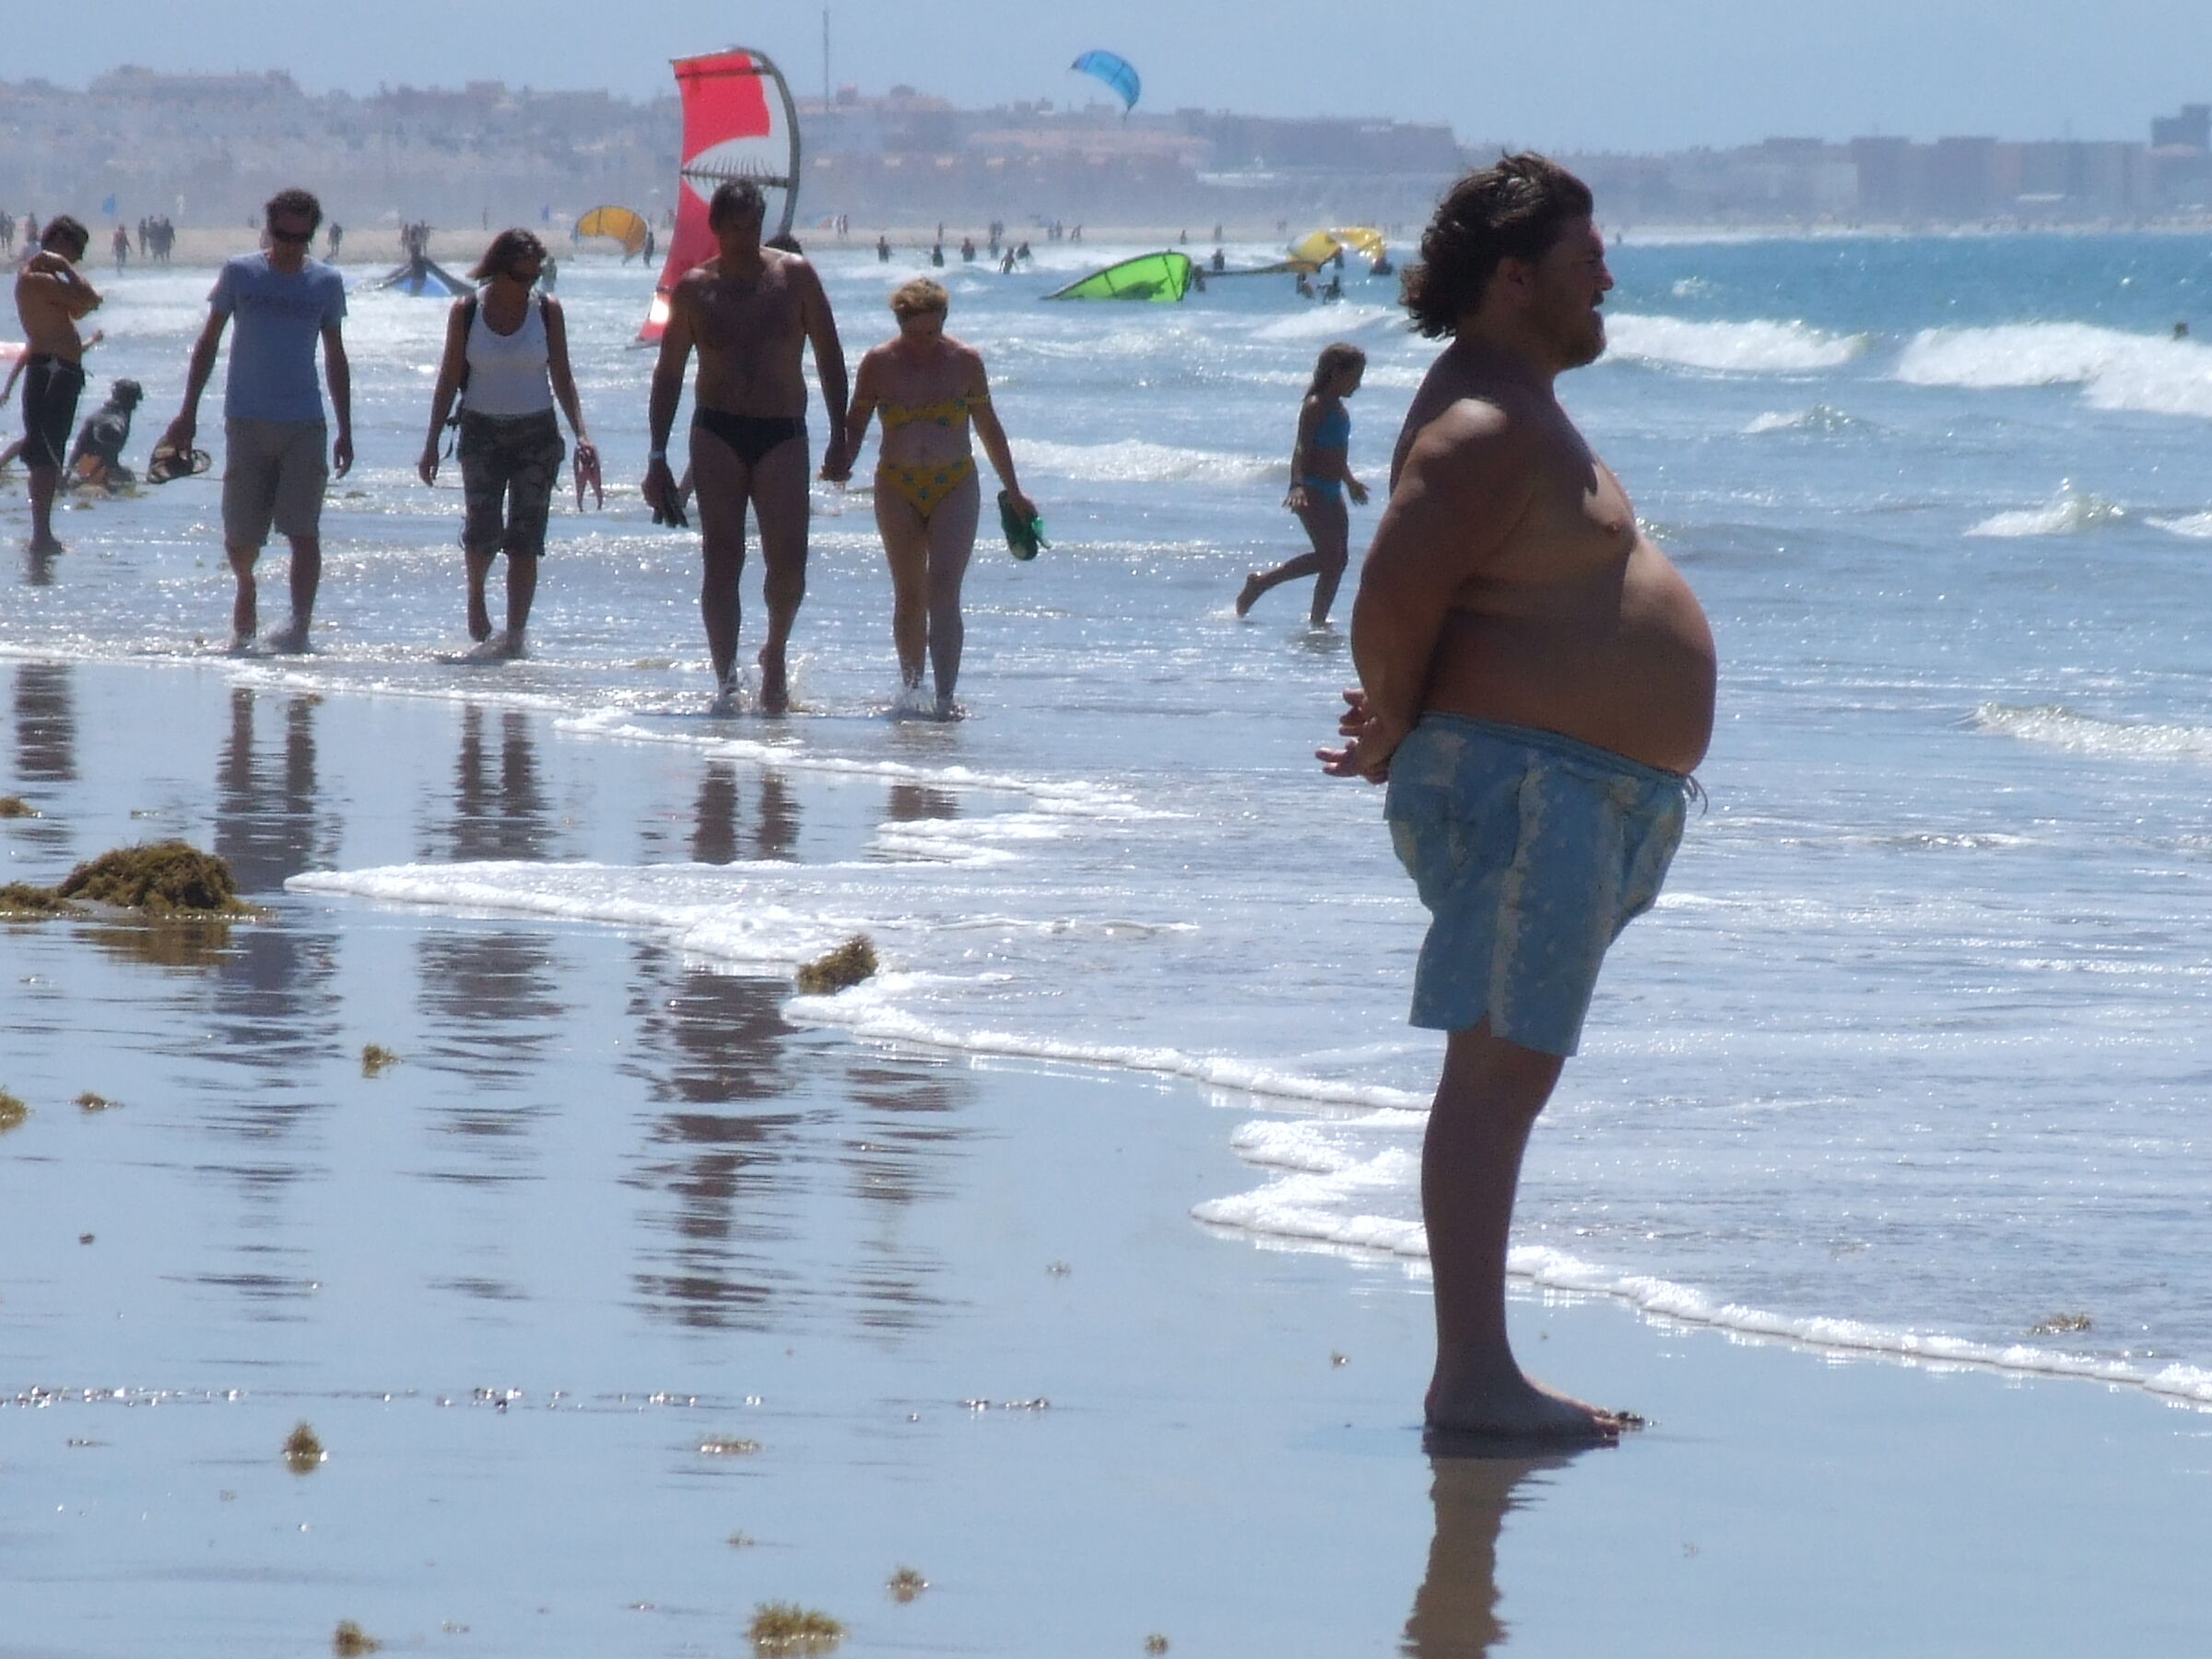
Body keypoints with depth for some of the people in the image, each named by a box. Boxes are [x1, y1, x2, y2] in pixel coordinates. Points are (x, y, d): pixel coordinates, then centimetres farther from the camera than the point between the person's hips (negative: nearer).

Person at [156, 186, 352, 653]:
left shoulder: (326, 283, 6)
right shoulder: (240, 273, 2)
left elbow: (335, 358, 13)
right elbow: (208, 343, 8)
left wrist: (345, 431, 11)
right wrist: (187, 414, 4)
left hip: (305, 424, 0)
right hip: (247, 421, 0)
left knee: (303, 531, -13)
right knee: (240, 537, 4)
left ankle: (300, 625, -18)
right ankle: (244, 587, 33)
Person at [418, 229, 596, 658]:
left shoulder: (546, 310, 1)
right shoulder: (466, 312, -1)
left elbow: (561, 378, 5)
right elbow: (448, 380, 5)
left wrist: (581, 434, -5)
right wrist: (432, 442, 2)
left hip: (536, 434, 1)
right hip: (482, 433, -1)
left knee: (525, 540, -4)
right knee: (483, 531, -11)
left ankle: (515, 633, -1)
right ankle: (476, 593, 21)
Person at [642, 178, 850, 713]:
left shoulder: (794, 276, 3)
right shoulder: (694, 288, 5)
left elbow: (829, 356, 7)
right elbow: (669, 373, 9)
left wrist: (839, 438, 1)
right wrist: (658, 457, 4)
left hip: (782, 433, 0)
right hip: (717, 432, 0)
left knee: (789, 560, -7)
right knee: (722, 559, -6)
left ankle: (775, 654, 20)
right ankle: (726, 680, -7)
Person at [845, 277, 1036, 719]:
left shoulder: (965, 362, 2)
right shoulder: (880, 364, 1)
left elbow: (988, 427, 12)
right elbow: (856, 424, 6)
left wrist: (1014, 492, 18)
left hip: (955, 487, -1)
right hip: (898, 490, 1)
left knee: (944, 590, -14)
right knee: (909, 596, 7)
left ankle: (945, 696, -21)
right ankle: (911, 690, 21)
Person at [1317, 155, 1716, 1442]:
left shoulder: (1521, 410, 19)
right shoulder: (1484, 428, -16)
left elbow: (1414, 604, 28)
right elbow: (1393, 601, -24)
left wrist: (1400, 730, 17)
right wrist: (1397, 739, -9)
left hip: (1573, 793, 11)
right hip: (1521, 783, -11)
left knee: (1510, 1077, 12)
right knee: (1499, 1072, -11)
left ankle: (1478, 1370, 16)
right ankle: (1476, 1378, -12)